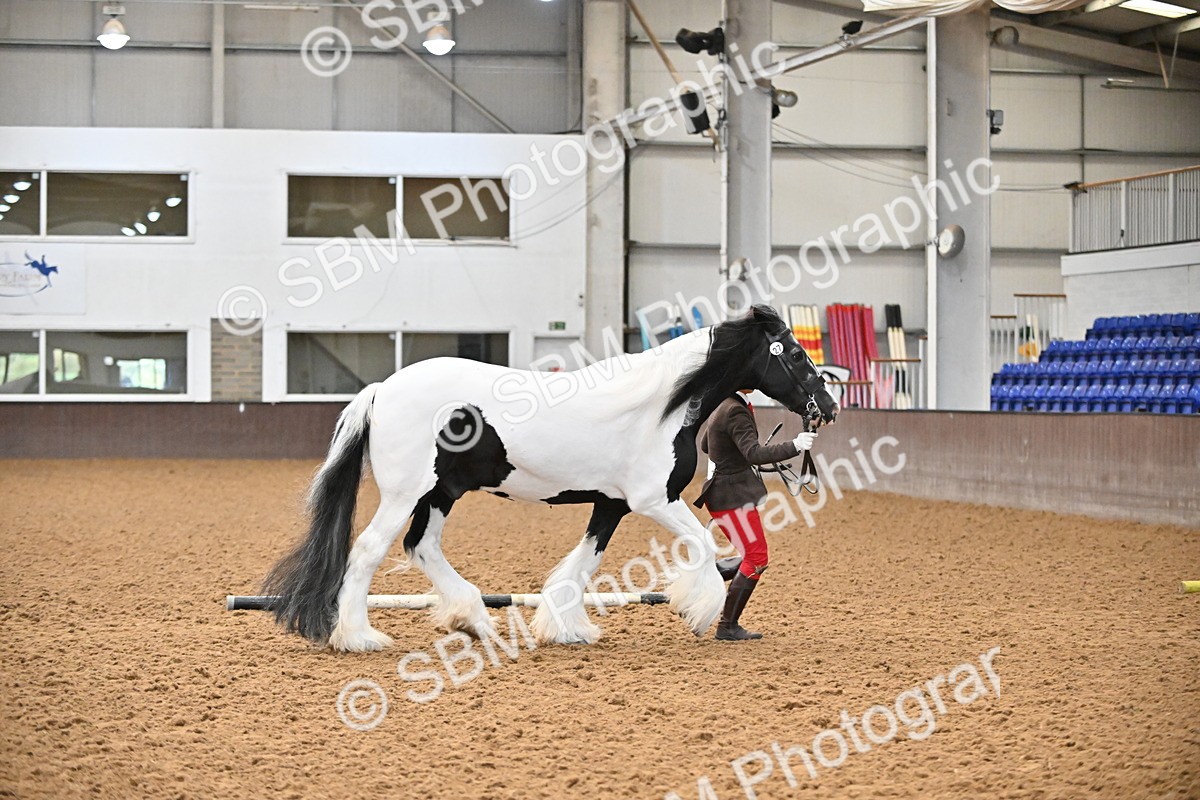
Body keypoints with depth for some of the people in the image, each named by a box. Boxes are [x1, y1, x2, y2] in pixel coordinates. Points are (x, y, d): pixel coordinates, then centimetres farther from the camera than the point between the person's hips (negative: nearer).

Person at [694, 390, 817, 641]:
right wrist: (794, 446, -37)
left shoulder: (721, 406, 10)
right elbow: (754, 454, -32)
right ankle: (728, 627, 1)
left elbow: (704, 444, 23)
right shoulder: (736, 412, -20)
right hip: (732, 495, -10)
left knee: (752, 558, 16)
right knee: (756, 559, -4)